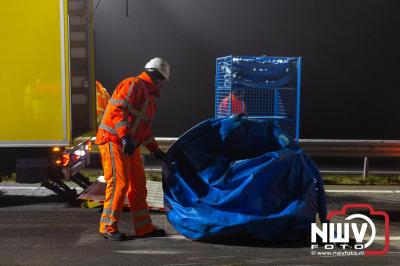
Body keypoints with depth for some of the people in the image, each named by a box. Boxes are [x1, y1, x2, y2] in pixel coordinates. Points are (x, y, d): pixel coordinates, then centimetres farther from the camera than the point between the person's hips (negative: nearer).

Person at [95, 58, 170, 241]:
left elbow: (144, 128, 28)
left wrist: (155, 150, 23)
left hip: (130, 146, 10)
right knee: (119, 183, -11)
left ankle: (144, 228, 18)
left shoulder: (148, 96, 23)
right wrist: (125, 136, -31)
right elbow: (117, 109, -23)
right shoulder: (133, 85, -9)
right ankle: (108, 227, -1)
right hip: (113, 141, -10)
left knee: (138, 185, 11)